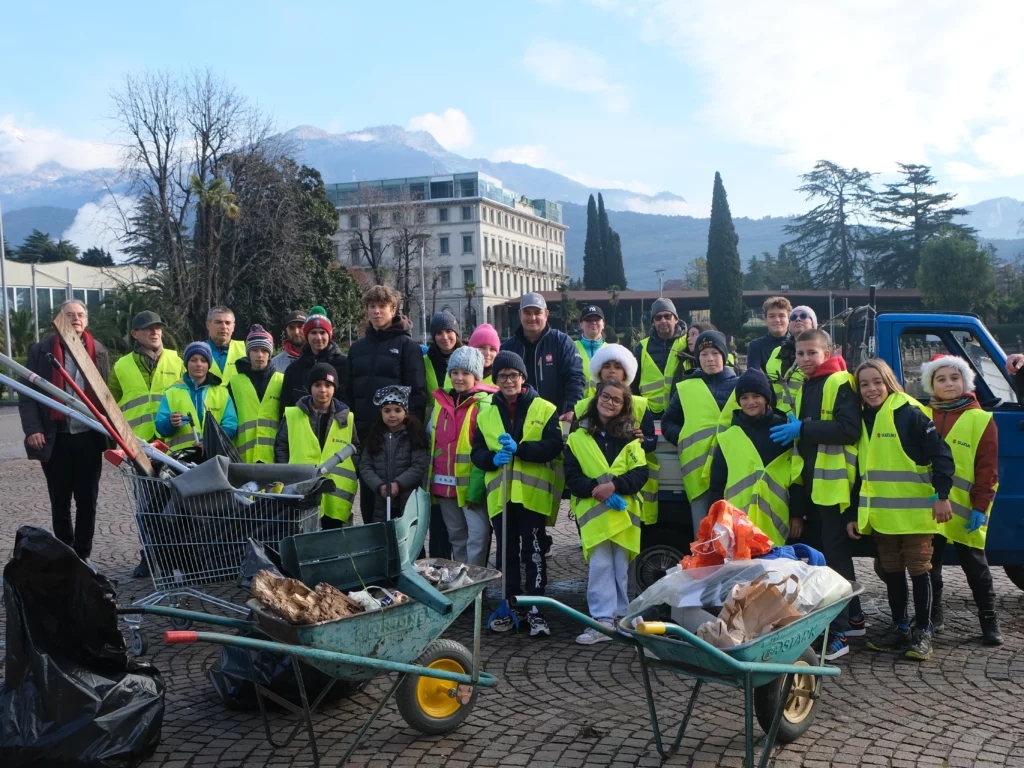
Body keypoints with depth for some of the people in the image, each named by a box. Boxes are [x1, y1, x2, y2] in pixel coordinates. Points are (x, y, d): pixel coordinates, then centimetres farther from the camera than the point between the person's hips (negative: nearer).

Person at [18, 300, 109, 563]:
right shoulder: (41, 351, 1)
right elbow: (27, 394, 0)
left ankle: (83, 555, 17)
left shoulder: (99, 351, 7)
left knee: (87, 501, 7)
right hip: (54, 438, -1)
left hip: (89, 437, 1)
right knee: (60, 502, 7)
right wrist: (32, 429, -12)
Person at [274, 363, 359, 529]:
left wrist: (350, 475, 0)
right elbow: (280, 448, 7)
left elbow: (356, 451, 13)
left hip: (336, 498, 2)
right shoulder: (292, 415, 4)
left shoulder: (346, 418, 9)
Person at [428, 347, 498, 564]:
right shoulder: (441, 401, 13)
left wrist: (480, 481, -19)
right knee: (456, 534, 17)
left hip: (470, 481, -6)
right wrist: (429, 476, 16)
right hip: (443, 482, 7)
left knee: (478, 534, -9)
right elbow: (431, 439, 21)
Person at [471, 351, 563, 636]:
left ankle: (535, 609, 9)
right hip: (500, 494, 4)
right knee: (507, 552, 11)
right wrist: (493, 458, -14)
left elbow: (553, 446, -10)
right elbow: (477, 453, 8)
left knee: (533, 552, 0)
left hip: (533, 492, -3)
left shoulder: (545, 409, 0)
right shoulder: (486, 413, 11)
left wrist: (519, 448, -22)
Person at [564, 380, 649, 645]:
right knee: (599, 566, -6)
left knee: (621, 567, 8)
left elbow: (640, 473, -1)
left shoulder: (630, 436, 8)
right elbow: (571, 476, -1)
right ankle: (603, 621, -3)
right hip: (592, 511, -1)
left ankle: (622, 617, 21)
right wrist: (594, 489, -18)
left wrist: (614, 485, -18)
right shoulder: (578, 437, 6)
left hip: (623, 511, 1)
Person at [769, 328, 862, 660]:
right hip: (808, 482, 9)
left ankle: (840, 632, -4)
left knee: (835, 556, -8)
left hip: (833, 483, -9)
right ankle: (853, 618, 28)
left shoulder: (841, 383, -9)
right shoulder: (804, 387, 19)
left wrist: (803, 428, -22)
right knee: (817, 553, 15)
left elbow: (849, 430, -21)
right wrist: (793, 428, 12)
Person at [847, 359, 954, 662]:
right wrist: (854, 513, 12)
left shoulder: (910, 413, -9)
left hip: (914, 512, -6)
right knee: (891, 571, 12)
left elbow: (940, 453, -11)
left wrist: (942, 495, -17)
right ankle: (899, 628, 23)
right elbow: (859, 470, 15)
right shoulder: (862, 420, 10)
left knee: (918, 569, 2)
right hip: (880, 515, 6)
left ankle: (922, 632, 10)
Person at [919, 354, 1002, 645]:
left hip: (963, 510, -3)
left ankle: (989, 620, 16)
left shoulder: (981, 420, -2)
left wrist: (981, 506, -9)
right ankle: (934, 616, 24)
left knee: (974, 566, 5)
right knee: (929, 564, 11)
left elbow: (988, 469, -4)